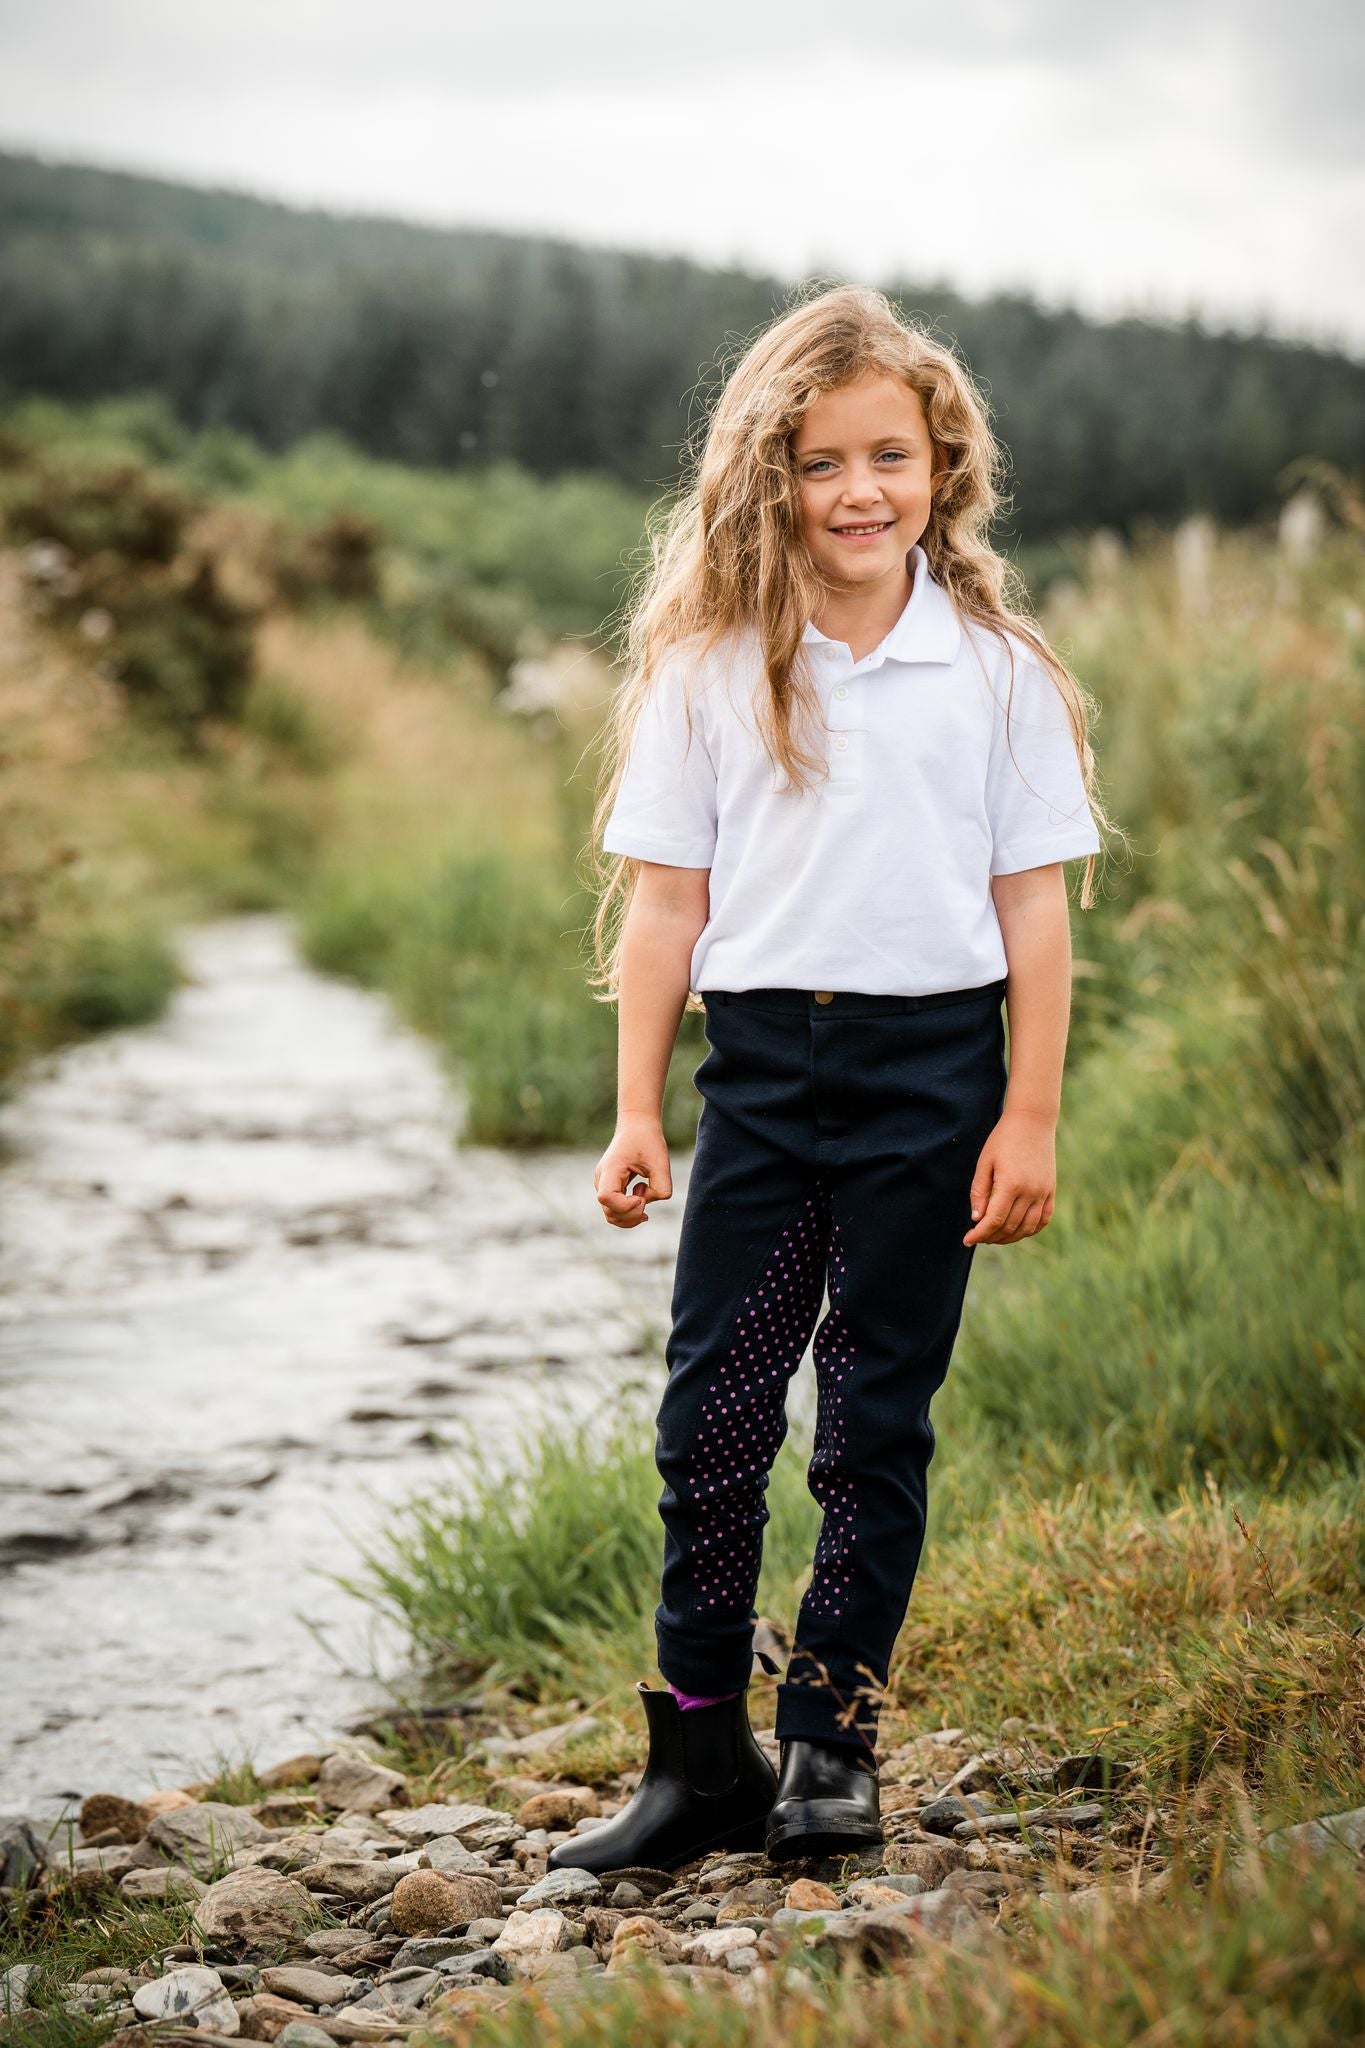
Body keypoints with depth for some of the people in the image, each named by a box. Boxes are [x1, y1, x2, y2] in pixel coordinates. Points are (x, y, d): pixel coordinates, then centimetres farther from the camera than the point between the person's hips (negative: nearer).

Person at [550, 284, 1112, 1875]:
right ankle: (700, 1756, 9)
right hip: (761, 1064, 1)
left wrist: (1031, 1118, -2)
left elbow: (1034, 908, 2)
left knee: (878, 1421, 6)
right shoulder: (708, 670, 4)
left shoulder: (999, 668, 2)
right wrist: (637, 1112, 0)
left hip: (932, 1064, -1)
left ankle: (832, 1738, 16)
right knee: (710, 1412, 0)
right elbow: (663, 901, 4)